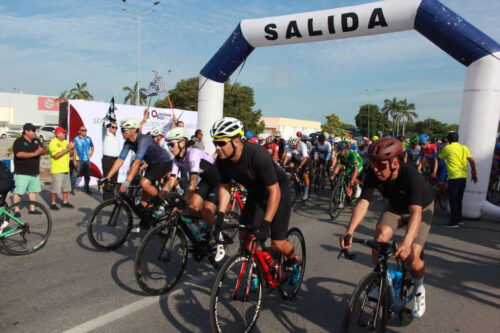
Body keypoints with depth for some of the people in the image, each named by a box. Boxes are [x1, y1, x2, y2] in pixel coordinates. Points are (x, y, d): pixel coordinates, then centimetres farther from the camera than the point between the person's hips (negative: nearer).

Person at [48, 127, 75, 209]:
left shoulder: (65, 142, 12)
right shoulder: (53, 143, -11)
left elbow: (70, 154, 13)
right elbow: (56, 155, -23)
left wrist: (71, 148, -7)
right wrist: (67, 149, -24)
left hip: (66, 169, 7)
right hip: (56, 170, -7)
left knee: (66, 187, 13)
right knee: (56, 188, -3)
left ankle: (65, 202, 24)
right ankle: (53, 203, 9)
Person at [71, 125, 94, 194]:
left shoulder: (88, 139, 9)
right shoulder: (76, 139, -5)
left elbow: (92, 146, 27)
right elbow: (74, 150, -9)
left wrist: (91, 153, 13)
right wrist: (74, 160, -16)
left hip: (87, 160, 5)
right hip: (79, 160, -5)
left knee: (87, 175, 12)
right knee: (75, 175, -8)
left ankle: (86, 188, 25)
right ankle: (72, 189, 0)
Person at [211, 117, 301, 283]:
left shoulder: (258, 155, -37)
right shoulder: (222, 160, -17)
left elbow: (274, 191, -34)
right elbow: (225, 186, -1)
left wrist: (266, 223, -39)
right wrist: (220, 214, -12)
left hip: (276, 193, -5)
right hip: (255, 195, 6)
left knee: (278, 242, -6)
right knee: (244, 236, -5)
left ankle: (294, 261, 28)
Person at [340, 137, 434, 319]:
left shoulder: (410, 175, -38)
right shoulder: (373, 175, -26)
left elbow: (415, 212, -47)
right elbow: (363, 203, -33)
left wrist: (406, 242, -62)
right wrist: (350, 230, -48)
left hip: (422, 208, -3)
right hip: (396, 208, 4)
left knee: (412, 256, -17)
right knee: (379, 238, -23)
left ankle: (419, 289, 17)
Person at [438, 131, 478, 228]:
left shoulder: (447, 148, -4)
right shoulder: (464, 148, 10)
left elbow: (440, 157, 13)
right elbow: (471, 161, 5)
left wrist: (445, 147, 27)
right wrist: (474, 173, 10)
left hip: (454, 177, -6)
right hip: (463, 176, 6)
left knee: (453, 199, -2)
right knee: (459, 199, 17)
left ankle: (454, 222, -4)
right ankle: (459, 219, 25)